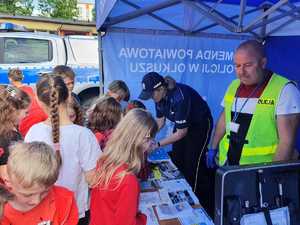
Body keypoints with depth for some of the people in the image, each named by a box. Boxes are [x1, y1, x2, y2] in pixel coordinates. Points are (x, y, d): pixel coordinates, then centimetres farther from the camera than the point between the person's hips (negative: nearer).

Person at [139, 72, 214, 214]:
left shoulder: (179, 97, -36)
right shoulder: (160, 96, -12)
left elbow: (181, 132, -29)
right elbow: (160, 122, -1)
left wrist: (158, 144, -28)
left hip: (200, 125, -7)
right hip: (182, 125, 8)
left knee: (193, 165, -5)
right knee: (176, 161, 8)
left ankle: (202, 204, 14)